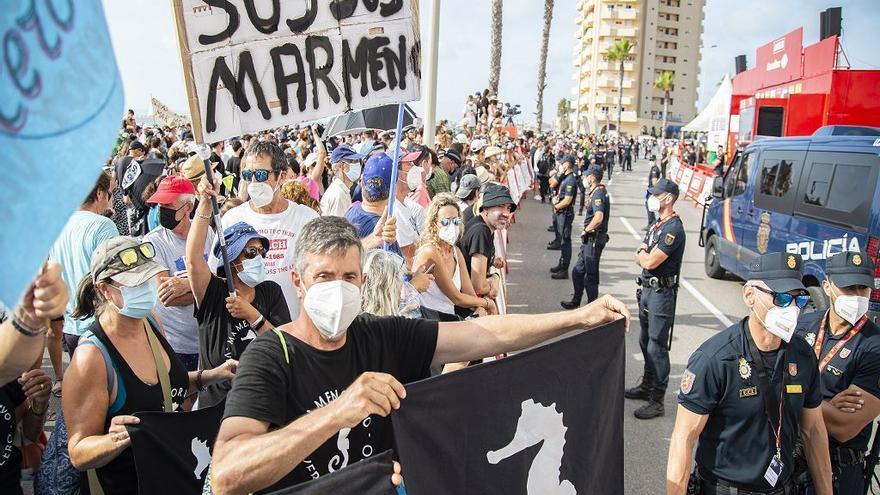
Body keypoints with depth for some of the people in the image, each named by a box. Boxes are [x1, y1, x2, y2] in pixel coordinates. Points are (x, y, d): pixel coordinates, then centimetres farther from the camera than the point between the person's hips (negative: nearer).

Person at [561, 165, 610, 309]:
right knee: (578, 271, 18)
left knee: (591, 275, 0)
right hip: (590, 240, 10)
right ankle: (576, 301, 31)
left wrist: (586, 230, -20)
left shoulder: (598, 194, -18)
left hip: (594, 239, -10)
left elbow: (599, 217, -33)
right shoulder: (598, 192, 13)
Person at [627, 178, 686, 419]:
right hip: (647, 290, 10)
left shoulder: (673, 228, -17)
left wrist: (643, 254, -2)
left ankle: (657, 401, 2)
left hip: (662, 293, -10)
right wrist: (646, 255, -8)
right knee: (645, 341, 19)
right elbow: (640, 259, 13)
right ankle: (647, 386, 35)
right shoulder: (656, 225, 14)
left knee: (657, 347, -5)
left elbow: (650, 262, -22)